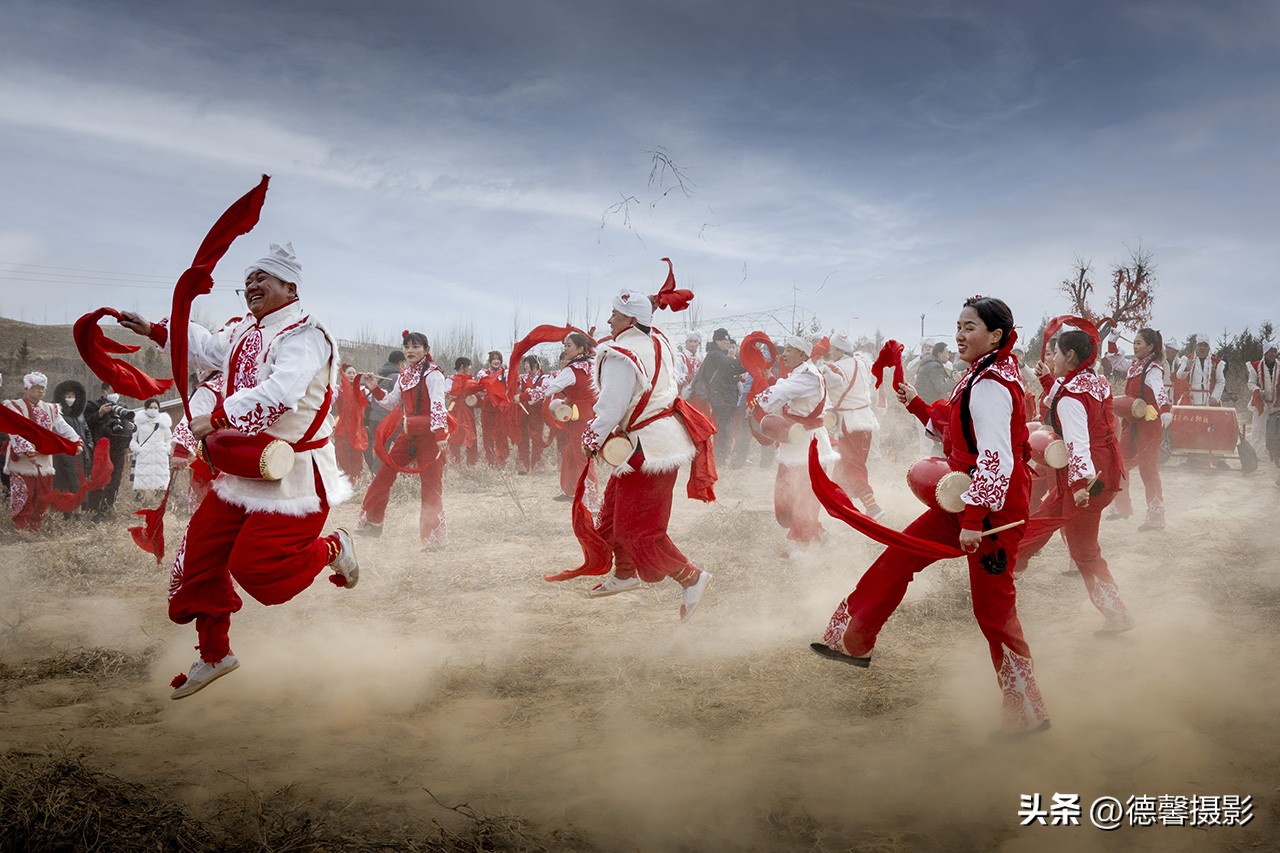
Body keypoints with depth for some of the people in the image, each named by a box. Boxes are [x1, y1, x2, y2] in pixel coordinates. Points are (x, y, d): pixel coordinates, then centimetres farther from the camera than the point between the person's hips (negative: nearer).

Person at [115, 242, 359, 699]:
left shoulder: (303, 335, -16)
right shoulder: (243, 332, 13)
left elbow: (279, 392, -32)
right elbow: (208, 348, 34)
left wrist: (218, 418, -34)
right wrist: (153, 330, 31)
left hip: (292, 473, -9)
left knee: (254, 565, -14)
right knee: (200, 552, 8)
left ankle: (332, 549, 15)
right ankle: (214, 653, 24)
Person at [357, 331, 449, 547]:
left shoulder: (433, 374, -11)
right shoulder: (403, 376, 11)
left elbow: (438, 405, -21)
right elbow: (391, 403, 19)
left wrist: (440, 434, -30)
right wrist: (374, 389, 6)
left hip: (430, 435, -7)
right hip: (408, 433, 7)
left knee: (431, 484, -4)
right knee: (384, 474, 7)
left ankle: (435, 535, 4)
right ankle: (371, 521, 21)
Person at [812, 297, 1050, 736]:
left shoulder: (991, 385, -18)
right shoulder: (981, 377, 13)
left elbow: (995, 457, -26)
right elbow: (954, 432, 23)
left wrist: (975, 518, -29)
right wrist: (916, 404, 18)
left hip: (994, 506, -10)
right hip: (968, 500, 10)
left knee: (993, 609, -4)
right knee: (899, 556, 14)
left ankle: (1026, 710, 8)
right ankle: (851, 639, 26)